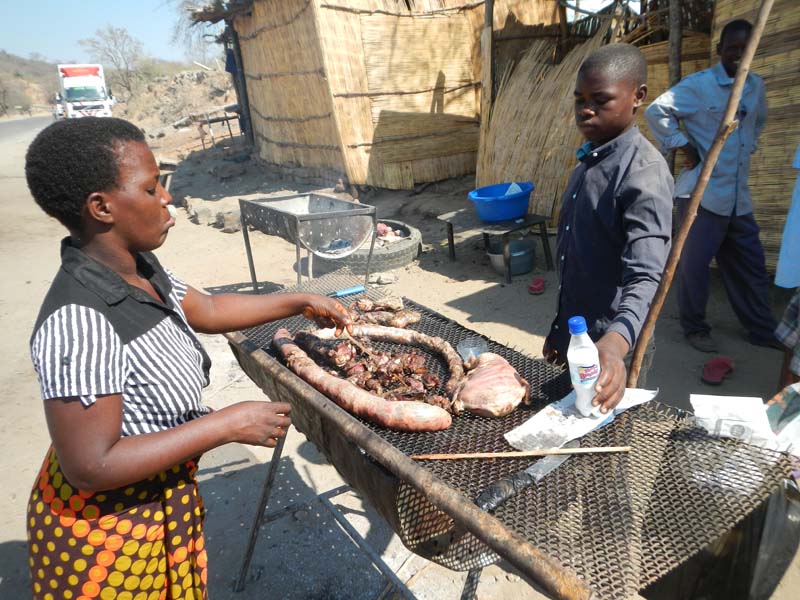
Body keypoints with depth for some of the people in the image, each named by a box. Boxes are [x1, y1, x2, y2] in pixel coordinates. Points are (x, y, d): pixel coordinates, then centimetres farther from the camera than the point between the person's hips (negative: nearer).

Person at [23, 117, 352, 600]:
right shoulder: (78, 322, -33)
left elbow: (207, 310, 9)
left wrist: (300, 302, 9)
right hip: (107, 528, -7)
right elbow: (90, 468, -30)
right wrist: (229, 424, -28)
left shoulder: (139, 267, -7)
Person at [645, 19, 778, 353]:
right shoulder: (698, 84, -7)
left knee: (751, 265, 13)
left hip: (739, 197, 7)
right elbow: (656, 111, -11)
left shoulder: (756, 86, 14)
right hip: (703, 193, -7)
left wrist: (749, 146, 16)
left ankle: (762, 330, 26)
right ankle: (695, 329, 14)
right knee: (694, 264, -3)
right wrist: (684, 146, -11)